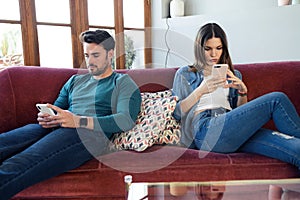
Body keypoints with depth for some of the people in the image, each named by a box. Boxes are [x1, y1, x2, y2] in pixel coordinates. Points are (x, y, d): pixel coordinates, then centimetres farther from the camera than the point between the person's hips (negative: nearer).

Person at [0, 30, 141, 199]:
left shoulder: (123, 82, 11)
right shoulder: (75, 81, 30)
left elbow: (126, 120, -6)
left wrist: (79, 121, -15)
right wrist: (46, 117, 2)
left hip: (89, 134, -6)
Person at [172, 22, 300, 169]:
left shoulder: (234, 75, 29)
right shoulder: (185, 74, 19)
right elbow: (176, 113, 6)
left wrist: (242, 91, 2)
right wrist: (201, 90, -8)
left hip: (232, 129, 5)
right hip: (205, 130, -4)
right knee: (276, 99, -19)